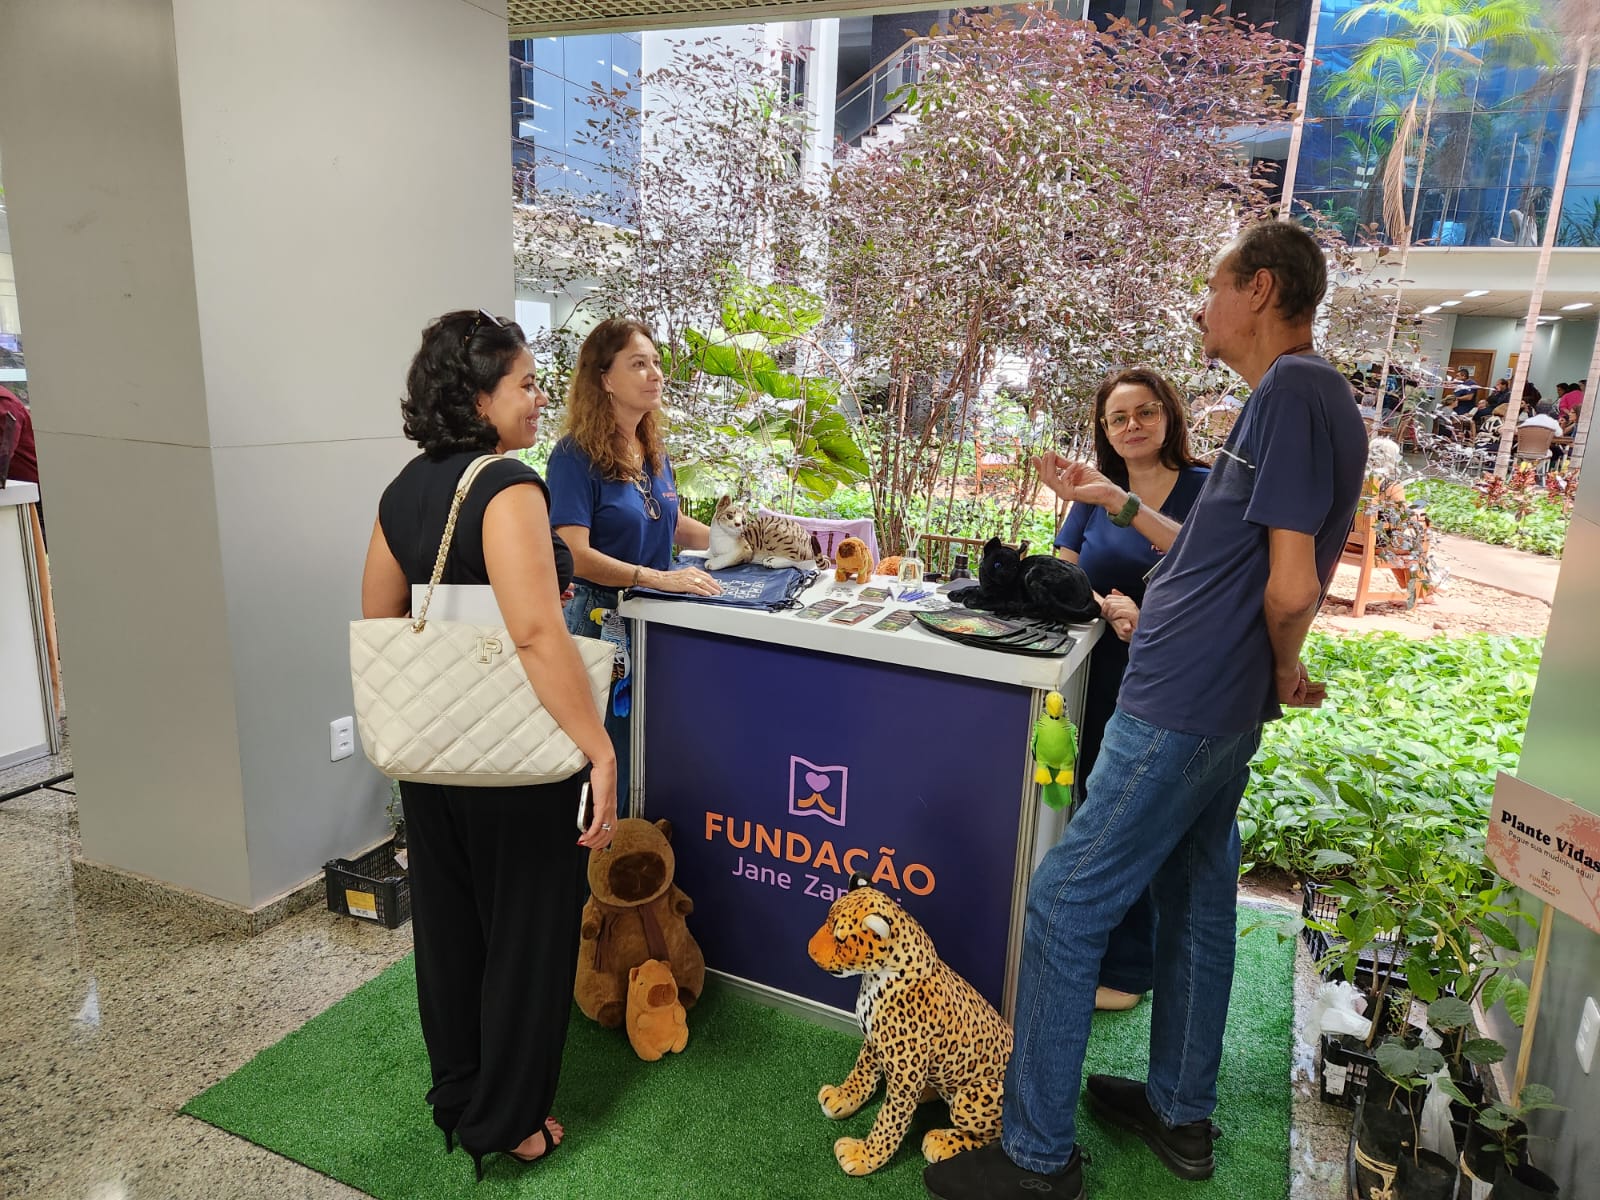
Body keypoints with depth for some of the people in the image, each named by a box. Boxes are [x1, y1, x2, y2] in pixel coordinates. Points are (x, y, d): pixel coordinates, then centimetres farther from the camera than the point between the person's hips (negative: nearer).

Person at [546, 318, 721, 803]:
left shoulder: (653, 450, 8)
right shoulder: (576, 455, -14)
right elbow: (575, 555, -23)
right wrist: (657, 578, -32)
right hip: (601, 617, -7)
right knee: (615, 762, 2)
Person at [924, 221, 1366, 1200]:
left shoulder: (1291, 392, -17)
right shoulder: (1311, 396, 16)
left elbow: (1292, 586, -20)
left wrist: (1285, 668, -2)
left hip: (1179, 710, -11)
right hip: (1223, 711, 11)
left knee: (1065, 908, -4)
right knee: (1196, 900, 18)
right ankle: (1182, 1115, 35)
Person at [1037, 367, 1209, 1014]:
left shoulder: (1204, 487, -5)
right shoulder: (1095, 490, 6)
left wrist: (1119, 502, -34)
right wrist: (1107, 606, -21)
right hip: (1100, 676, 3)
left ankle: (1125, 967, 21)